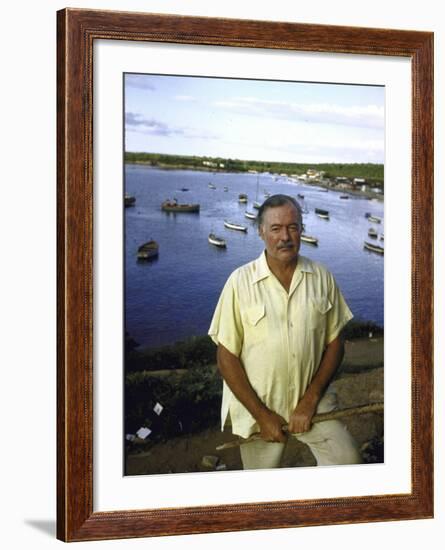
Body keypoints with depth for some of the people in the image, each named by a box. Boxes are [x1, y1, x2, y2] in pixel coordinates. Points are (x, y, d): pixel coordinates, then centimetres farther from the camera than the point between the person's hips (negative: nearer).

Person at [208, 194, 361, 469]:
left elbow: (335, 344, 2)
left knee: (349, 461, -15)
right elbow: (227, 357, -9)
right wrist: (262, 415, -12)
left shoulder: (322, 277, -3)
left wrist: (310, 400, -9)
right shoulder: (241, 282, -11)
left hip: (312, 399, 2)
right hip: (257, 406, -1)